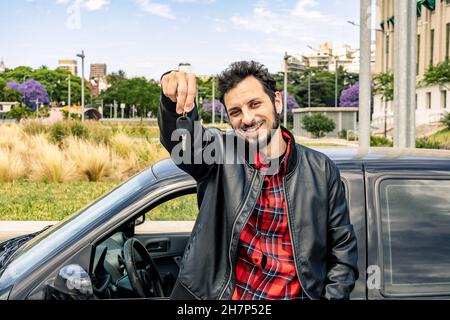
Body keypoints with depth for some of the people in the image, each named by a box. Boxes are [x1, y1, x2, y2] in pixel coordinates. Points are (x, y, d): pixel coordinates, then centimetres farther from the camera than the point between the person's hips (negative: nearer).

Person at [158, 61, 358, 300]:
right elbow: (182, 137, -24)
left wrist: (334, 295, -8)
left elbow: (343, 248, 2)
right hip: (219, 293, 0)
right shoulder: (220, 155, -4)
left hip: (295, 293, 1)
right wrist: (175, 98, -44)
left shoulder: (321, 170, -2)